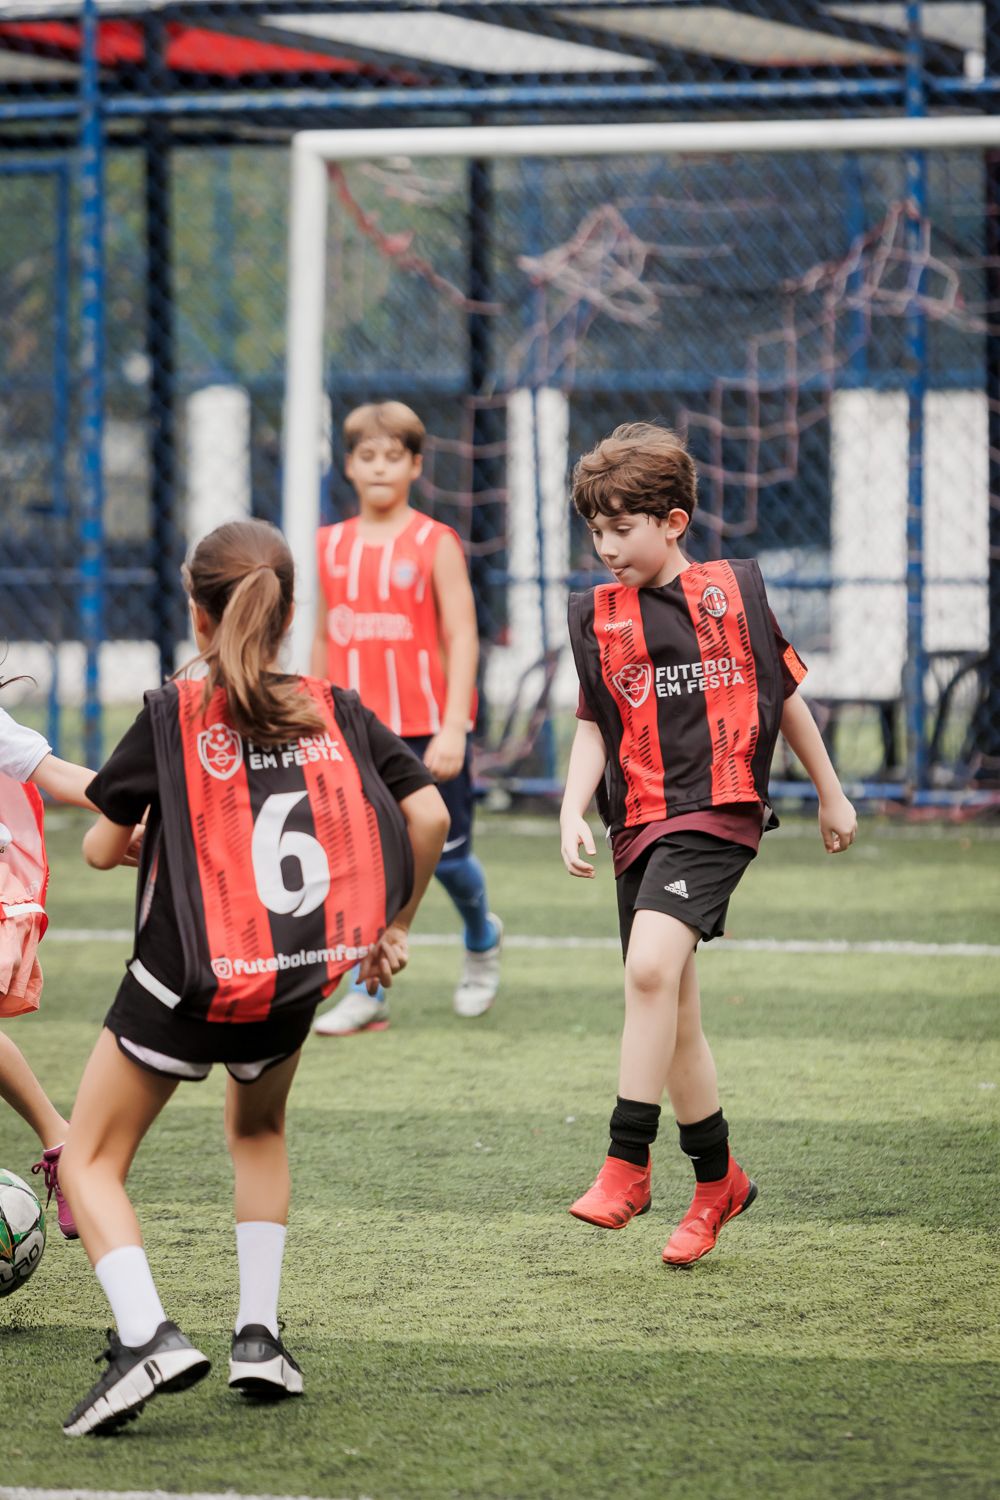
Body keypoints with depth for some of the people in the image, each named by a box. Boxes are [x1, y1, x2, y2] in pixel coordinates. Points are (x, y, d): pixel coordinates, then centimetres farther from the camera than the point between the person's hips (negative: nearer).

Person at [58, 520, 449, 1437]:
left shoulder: (174, 715, -6)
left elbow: (101, 848, -1)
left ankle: (146, 1334, -16)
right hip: (293, 983, 4)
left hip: (181, 982, -4)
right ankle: (259, 1337, 20)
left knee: (93, 1161, 8)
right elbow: (428, 817, 0)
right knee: (259, 1131, 32)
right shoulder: (336, 712, 4)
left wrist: (123, 833, 23)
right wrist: (395, 926, 14)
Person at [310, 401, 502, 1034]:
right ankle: (367, 994, -2)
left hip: (427, 729, -3)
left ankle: (482, 937, 37)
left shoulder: (435, 544, -4)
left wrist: (453, 728, -16)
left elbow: (462, 637, -8)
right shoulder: (332, 547, 8)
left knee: (446, 855, 6)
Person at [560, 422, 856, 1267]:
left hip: (719, 810, -4)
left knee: (651, 966, -25)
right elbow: (594, 727, 13)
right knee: (673, 1020, 7)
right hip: (640, 822, 4)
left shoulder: (735, 590, 3)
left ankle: (628, 1164, -22)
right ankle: (718, 1180, 24)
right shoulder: (596, 615, 9)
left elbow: (784, 692, 13)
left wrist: (831, 795, 21)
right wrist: (574, 811, -3)